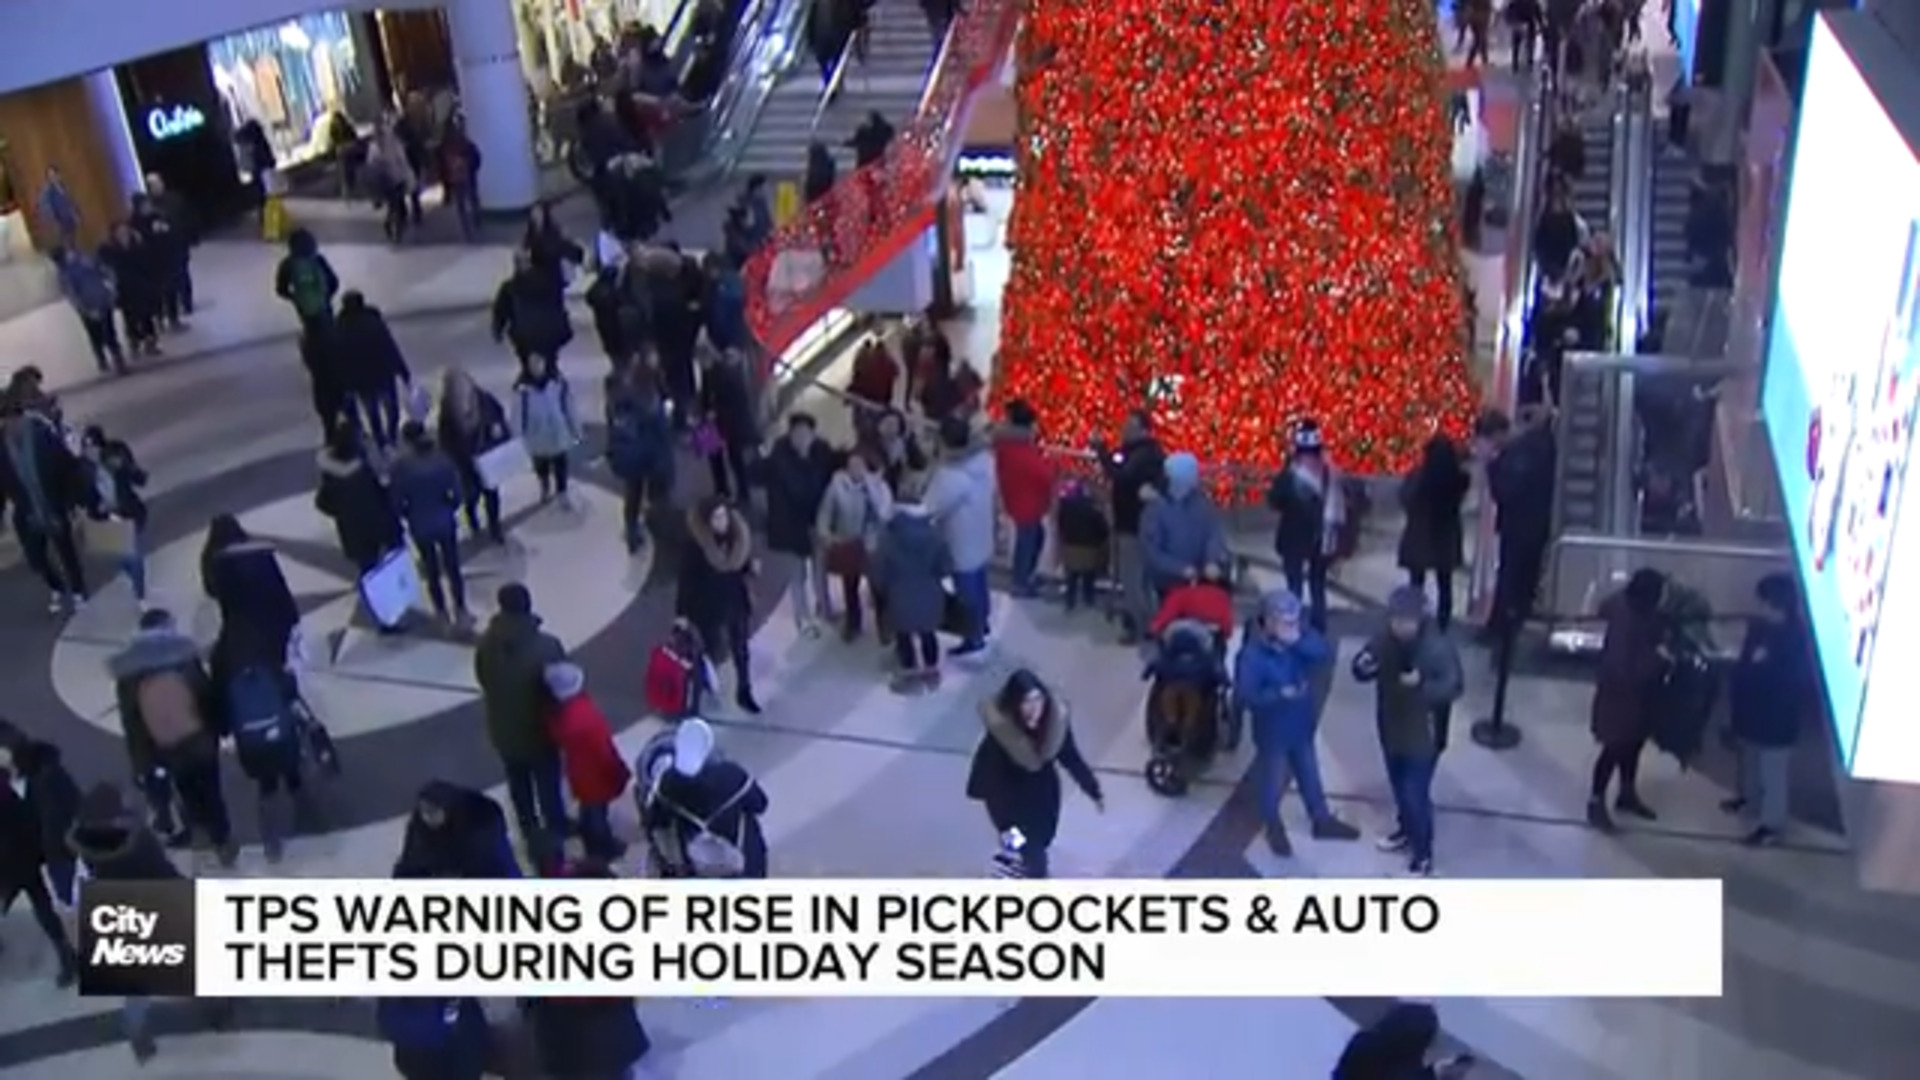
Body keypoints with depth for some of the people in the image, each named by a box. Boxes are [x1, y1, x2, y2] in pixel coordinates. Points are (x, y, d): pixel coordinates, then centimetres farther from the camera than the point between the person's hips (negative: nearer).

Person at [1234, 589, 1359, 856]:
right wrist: (1280, 694, -35)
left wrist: (1300, 641, -35)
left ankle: (1323, 820, 47)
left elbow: (1326, 654, -21)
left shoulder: (1299, 638, -11)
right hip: (1272, 732, -5)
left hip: (1302, 725, 6)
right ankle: (1275, 829, 41)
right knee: (1274, 782, 16)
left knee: (1310, 776, 25)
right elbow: (1244, 697, -31)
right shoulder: (1253, 655, -29)